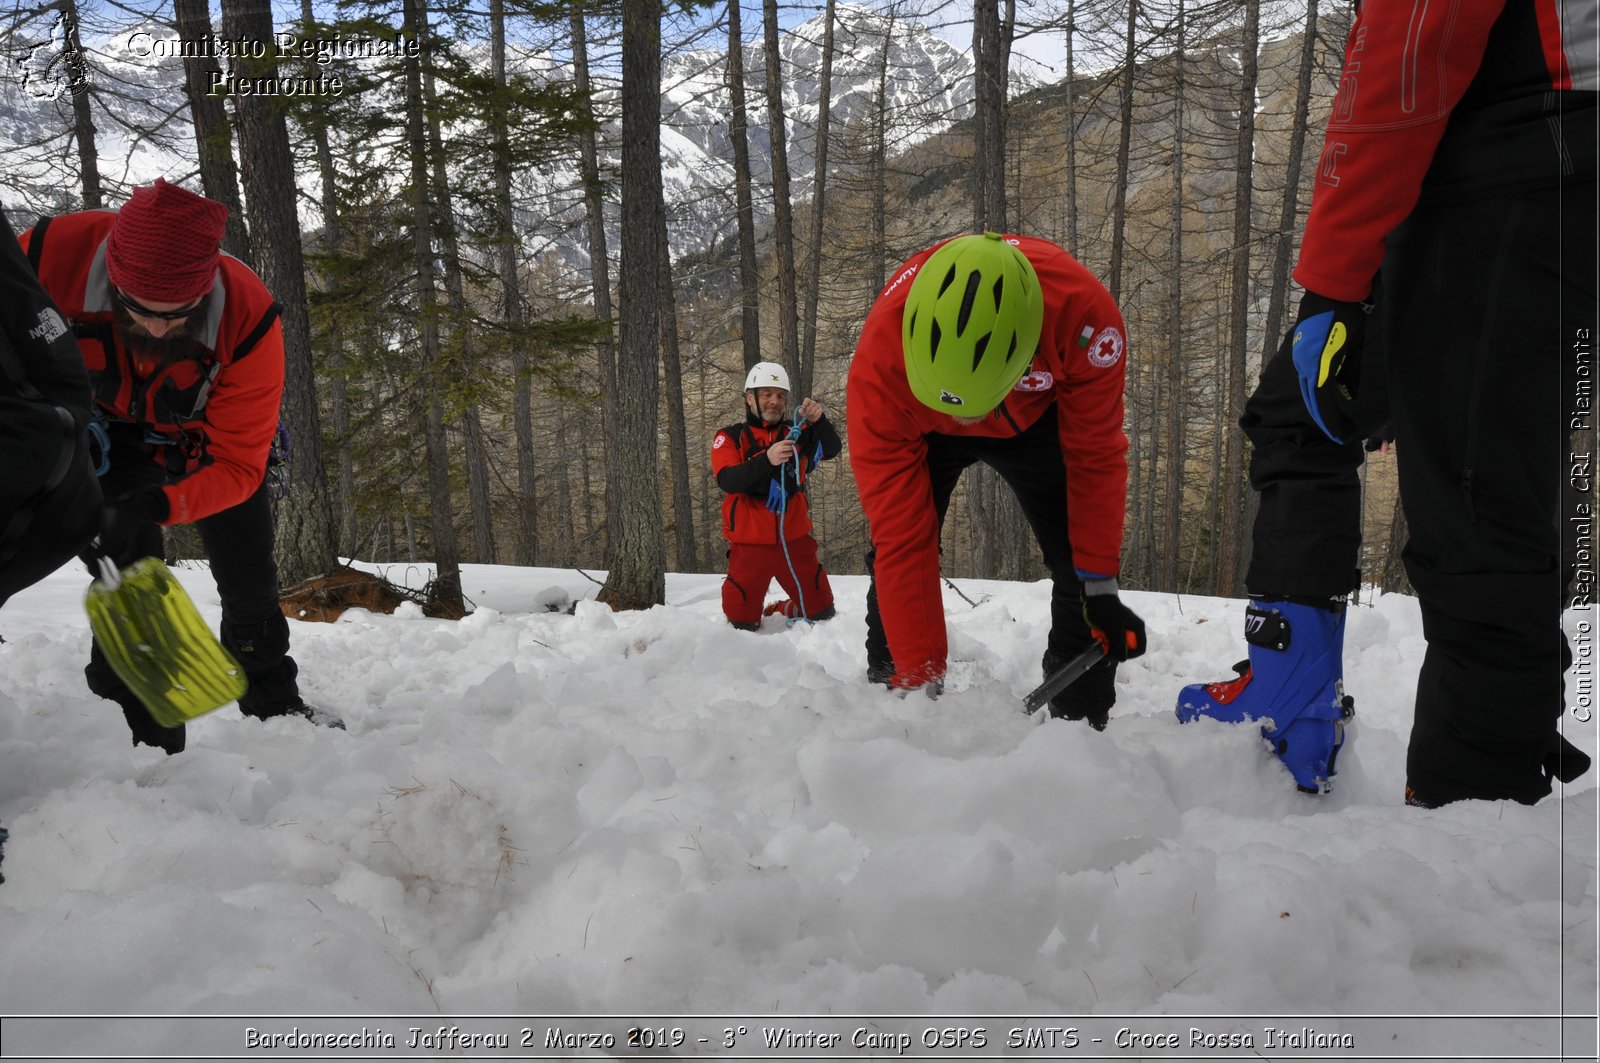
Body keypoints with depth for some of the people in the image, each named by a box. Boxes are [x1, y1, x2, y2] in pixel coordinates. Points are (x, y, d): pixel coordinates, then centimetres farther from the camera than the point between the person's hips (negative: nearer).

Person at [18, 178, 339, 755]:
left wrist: (155, 506, -45)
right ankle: (143, 740, -1)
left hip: (214, 437, 0)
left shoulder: (248, 319, -37)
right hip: (112, 432, 0)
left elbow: (236, 466, -31)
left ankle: (275, 705, 32)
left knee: (249, 581, 8)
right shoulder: (54, 255, -36)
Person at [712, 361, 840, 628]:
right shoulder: (730, 437, -1)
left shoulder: (795, 433, 7)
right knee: (742, 624, 0)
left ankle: (777, 613, 35)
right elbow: (727, 481, -17)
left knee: (822, 612, 9)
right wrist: (766, 459, -31)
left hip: (795, 540, 3)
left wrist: (818, 421, -26)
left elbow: (832, 449, -7)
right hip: (750, 544, -3)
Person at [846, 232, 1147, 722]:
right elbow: (901, 537, -37)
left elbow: (1095, 457, -22)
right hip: (918, 423, -1)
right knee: (894, 554, -14)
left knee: (1079, 558, -6)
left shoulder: (1084, 313, -41)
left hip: (1035, 415, 1)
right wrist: (920, 680, -33)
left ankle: (1083, 722, 11)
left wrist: (1101, 586, -17)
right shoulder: (881, 356, -42)